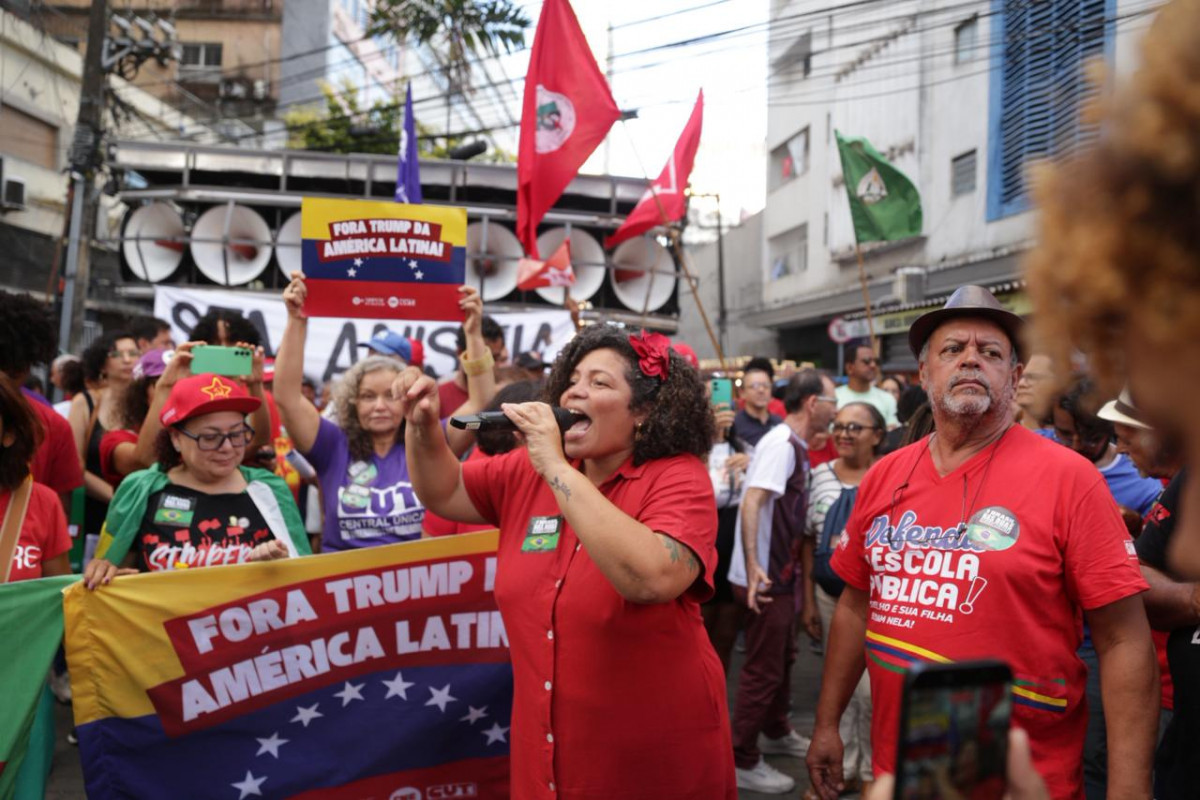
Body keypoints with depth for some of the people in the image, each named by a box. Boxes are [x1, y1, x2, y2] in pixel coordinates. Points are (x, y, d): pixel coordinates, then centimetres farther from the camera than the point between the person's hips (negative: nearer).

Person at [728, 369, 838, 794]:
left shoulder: (795, 446, 10)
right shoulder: (781, 444, -20)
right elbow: (751, 502, -31)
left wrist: (791, 564, 25)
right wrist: (752, 565, -38)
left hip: (780, 572, 10)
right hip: (764, 576, -10)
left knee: (782, 658, 24)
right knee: (763, 670, 1)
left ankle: (775, 732, 43)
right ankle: (743, 762, 14)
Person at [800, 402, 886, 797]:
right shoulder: (821, 475, 3)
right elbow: (810, 540, 8)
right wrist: (809, 601, 6)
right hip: (829, 594, 5)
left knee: (869, 688, -3)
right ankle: (843, 767, 32)